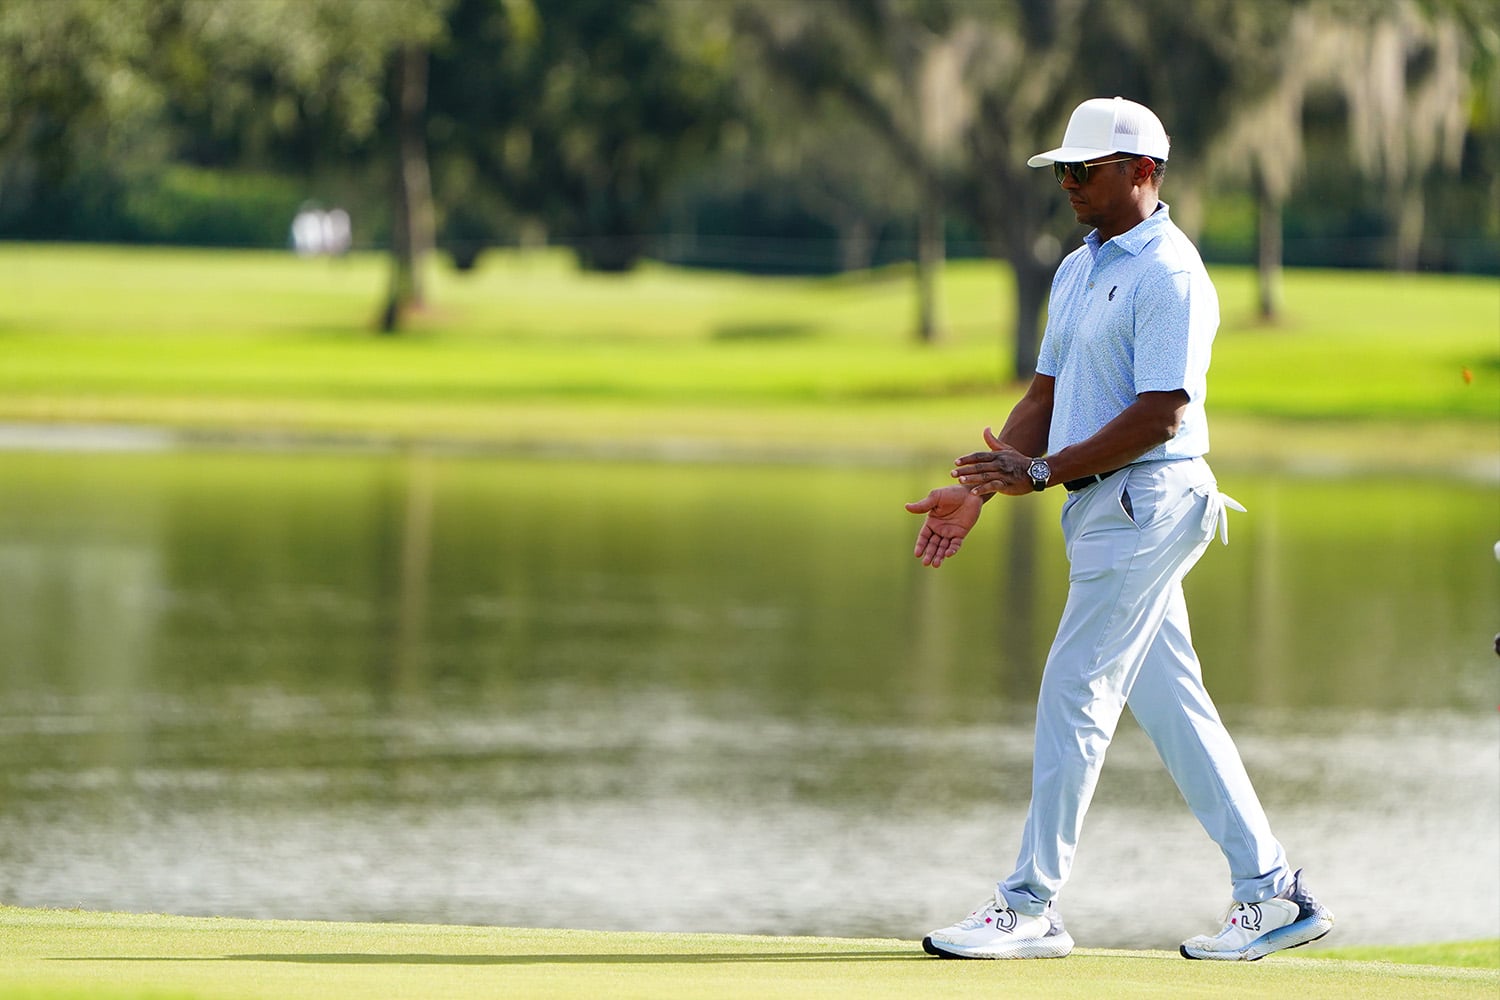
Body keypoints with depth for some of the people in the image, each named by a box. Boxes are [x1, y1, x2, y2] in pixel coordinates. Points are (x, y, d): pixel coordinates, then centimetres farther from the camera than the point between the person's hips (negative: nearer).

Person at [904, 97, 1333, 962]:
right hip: (1101, 505, 10)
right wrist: (980, 489, 7)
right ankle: (1271, 892, 12)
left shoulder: (1170, 276, -13)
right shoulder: (1079, 271, 17)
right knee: (1171, 704, 9)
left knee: (1075, 696, -9)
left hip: (1147, 497, -10)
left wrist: (1041, 473, -20)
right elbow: (1049, 395, 19)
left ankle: (1032, 907, -6)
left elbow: (1160, 413, -19)